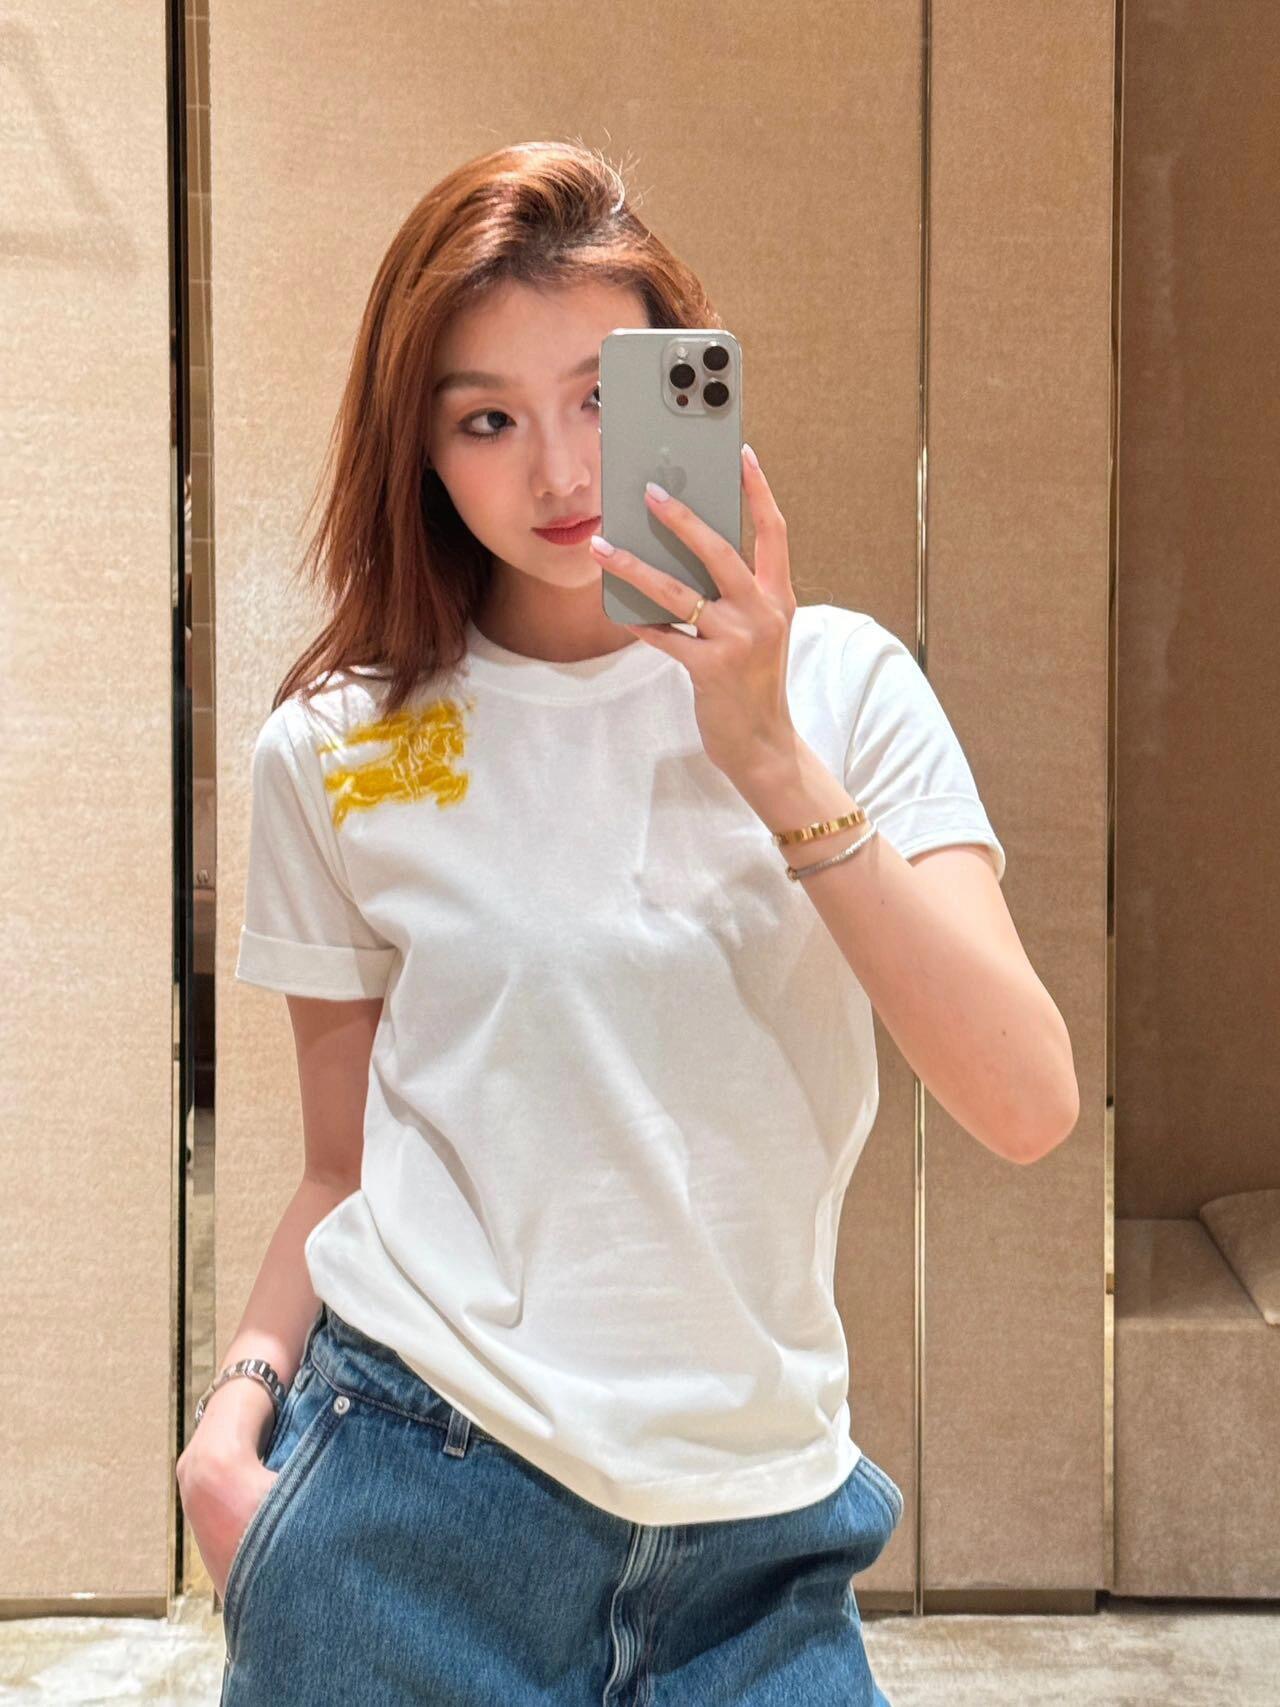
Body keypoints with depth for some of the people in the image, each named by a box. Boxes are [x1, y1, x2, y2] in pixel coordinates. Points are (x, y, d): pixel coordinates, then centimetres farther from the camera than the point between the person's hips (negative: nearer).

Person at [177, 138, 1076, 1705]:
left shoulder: (840, 685, -4)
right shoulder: (336, 754, -2)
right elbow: (345, 1172, 6)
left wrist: (772, 761, -21)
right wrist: (237, 1415, -9)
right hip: (412, 1515, 0)